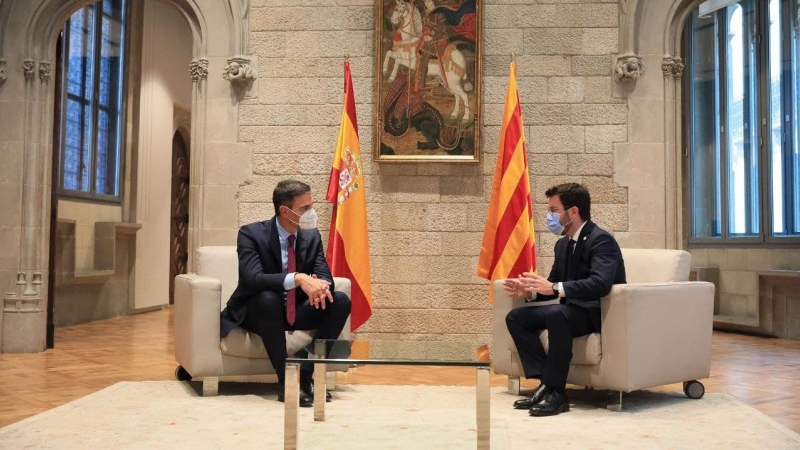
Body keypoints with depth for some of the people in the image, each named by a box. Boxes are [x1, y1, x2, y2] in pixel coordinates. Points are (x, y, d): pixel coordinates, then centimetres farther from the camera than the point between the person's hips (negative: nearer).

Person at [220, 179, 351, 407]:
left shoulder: (312, 235, -3)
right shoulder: (251, 233, -18)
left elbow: (325, 276, -8)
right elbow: (253, 279, -32)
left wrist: (319, 286, -34)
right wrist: (298, 279, -47)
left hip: (296, 311, 5)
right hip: (258, 311, -5)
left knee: (341, 301, -17)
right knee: (268, 298, -38)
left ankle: (306, 374, -16)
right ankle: (287, 381, -28)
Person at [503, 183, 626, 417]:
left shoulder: (601, 240, -16)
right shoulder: (563, 244, 11)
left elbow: (600, 283, -32)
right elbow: (554, 283, 17)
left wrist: (554, 288, -37)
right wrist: (530, 290, -5)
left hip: (598, 313, -9)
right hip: (572, 309, 9)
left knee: (557, 314, -38)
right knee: (515, 317, -5)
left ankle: (556, 392, -27)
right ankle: (546, 382, -11)